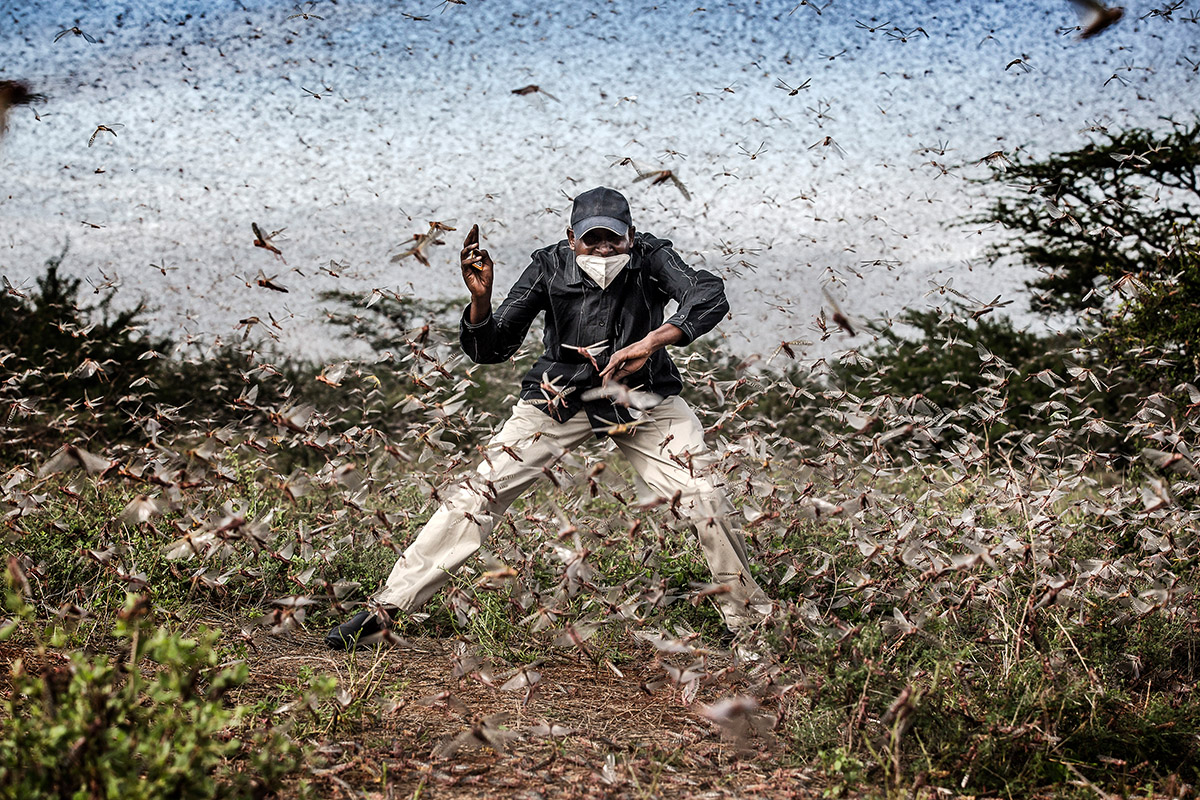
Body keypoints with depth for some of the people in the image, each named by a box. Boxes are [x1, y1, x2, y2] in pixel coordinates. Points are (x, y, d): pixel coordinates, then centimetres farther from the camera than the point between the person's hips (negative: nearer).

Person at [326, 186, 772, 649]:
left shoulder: (650, 259, -15)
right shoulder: (550, 268, -13)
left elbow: (710, 295, -33)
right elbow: (490, 350, -12)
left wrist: (650, 342, -46)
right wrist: (480, 299, -33)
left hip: (641, 395, 0)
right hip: (562, 396, 0)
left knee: (704, 500, -13)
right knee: (482, 491, -11)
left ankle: (749, 620, 8)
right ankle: (386, 608, -7)